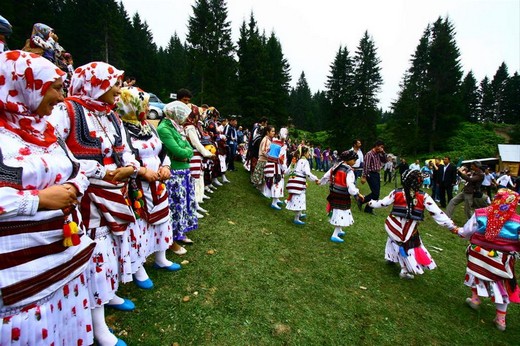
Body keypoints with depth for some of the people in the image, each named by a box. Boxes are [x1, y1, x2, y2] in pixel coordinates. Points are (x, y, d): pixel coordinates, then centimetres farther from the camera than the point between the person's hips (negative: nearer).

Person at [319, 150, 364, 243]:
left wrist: (321, 182, 26)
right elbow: (350, 185, -24)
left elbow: (326, 175, 10)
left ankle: (339, 231, 36)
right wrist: (358, 194, -18)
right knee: (341, 214, 0)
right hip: (343, 196, -8)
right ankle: (335, 235, 1)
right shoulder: (349, 171, -17)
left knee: (337, 213, 21)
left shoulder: (336, 167, 4)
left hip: (334, 193, 8)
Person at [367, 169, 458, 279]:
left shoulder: (397, 193, -8)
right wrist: (452, 226, -4)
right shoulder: (423, 197, -10)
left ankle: (391, 257, 44)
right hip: (409, 229, -2)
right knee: (409, 245, 14)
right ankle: (405, 270, 19)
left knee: (395, 237, 29)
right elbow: (436, 213, -10)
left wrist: (371, 203, 20)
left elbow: (382, 203, 2)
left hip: (395, 224, 2)